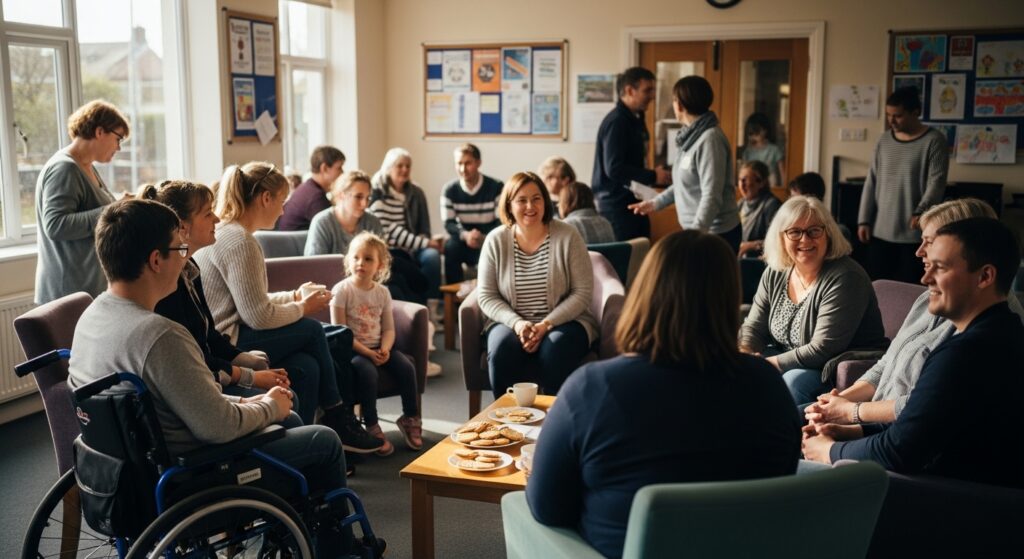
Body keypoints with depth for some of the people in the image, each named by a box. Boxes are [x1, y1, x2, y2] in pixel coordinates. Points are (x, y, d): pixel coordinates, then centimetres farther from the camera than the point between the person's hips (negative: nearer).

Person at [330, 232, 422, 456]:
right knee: (368, 372, -32)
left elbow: (388, 329, 6)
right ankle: (372, 426, -18)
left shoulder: (382, 293, 7)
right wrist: (367, 353, -19)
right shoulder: (342, 290, -8)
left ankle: (410, 418, 1)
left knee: (406, 366, -17)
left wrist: (385, 349, -15)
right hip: (352, 349, -4)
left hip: (378, 348, 5)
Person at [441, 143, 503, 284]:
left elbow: (502, 221, -9)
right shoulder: (449, 190, -3)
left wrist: (484, 238, -28)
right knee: (450, 247, -30)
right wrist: (465, 235, -26)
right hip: (465, 242, 2)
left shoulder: (496, 187, -9)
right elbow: (448, 223, -4)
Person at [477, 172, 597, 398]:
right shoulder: (495, 240, 1)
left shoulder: (567, 236, -4)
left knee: (554, 350, -33)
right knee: (502, 348, -30)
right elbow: (486, 296, 1)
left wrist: (546, 324, -18)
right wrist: (516, 322, -17)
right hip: (511, 322, 1)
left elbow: (582, 292, -6)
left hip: (563, 321, -1)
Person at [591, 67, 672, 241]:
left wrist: (654, 174, 4)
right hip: (617, 206, -9)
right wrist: (653, 176, -17)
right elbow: (614, 169, -24)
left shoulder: (636, 119, 13)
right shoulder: (616, 122, -16)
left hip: (634, 203, 9)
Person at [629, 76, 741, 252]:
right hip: (697, 231, 9)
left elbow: (712, 197, -25)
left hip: (716, 234, -9)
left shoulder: (710, 139, -19)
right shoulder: (693, 136, 10)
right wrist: (656, 203, 24)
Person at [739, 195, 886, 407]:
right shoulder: (775, 274, 2)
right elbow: (754, 328, 5)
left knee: (794, 380, -33)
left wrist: (766, 365, -24)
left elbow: (823, 350, -25)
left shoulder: (845, 278, -21)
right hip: (792, 361, 7)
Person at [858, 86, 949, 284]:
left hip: (914, 235, -5)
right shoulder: (884, 141, 12)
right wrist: (864, 220, 6)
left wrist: (920, 212, -27)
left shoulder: (934, 141, -4)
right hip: (880, 232, 5)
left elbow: (936, 184, -12)